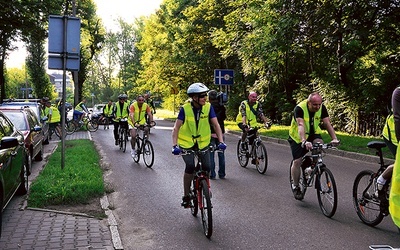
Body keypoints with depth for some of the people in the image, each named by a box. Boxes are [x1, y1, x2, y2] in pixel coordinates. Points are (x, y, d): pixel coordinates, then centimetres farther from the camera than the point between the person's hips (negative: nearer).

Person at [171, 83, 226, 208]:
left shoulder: (208, 107, -10)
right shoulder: (185, 109, -17)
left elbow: (216, 125, -10)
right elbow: (176, 128, -18)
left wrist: (221, 141, -23)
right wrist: (175, 145, -29)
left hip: (203, 143, 3)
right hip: (186, 143, -2)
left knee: (206, 168, -12)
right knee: (190, 166, -22)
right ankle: (186, 195, -4)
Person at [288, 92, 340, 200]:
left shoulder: (322, 108, -15)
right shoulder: (300, 108, -29)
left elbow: (327, 123, -21)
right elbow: (301, 126, -41)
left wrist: (334, 138, -36)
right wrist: (304, 141, -56)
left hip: (313, 133, 3)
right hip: (297, 137, -3)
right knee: (297, 161, -8)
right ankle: (295, 186, 10)